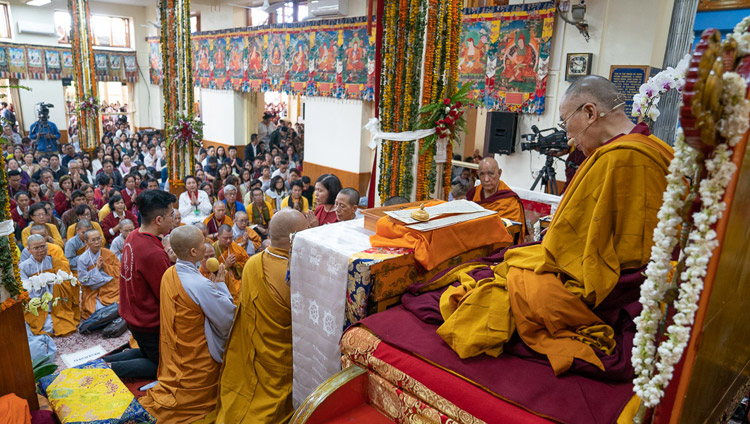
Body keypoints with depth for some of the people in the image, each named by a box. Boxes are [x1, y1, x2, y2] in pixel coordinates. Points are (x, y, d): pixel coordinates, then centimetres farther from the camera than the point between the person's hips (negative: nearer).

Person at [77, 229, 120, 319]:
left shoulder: (109, 254, 1)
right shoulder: (82, 259, -4)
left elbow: (119, 271, 2)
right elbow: (83, 279, -5)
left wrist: (105, 266, -11)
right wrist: (96, 268, -14)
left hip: (110, 291, 1)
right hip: (92, 293, -1)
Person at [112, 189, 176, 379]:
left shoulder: (132, 237, -4)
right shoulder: (154, 254, -32)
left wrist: (169, 259, -7)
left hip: (132, 315, 9)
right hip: (150, 323, -9)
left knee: (148, 353, 32)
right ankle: (110, 368, 6)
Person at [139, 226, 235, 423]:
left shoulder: (168, 274, -4)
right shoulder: (201, 285, -30)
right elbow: (227, 318, -20)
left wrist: (212, 283, -3)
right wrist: (220, 284, -12)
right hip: (198, 356, -7)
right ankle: (161, 406, 3)